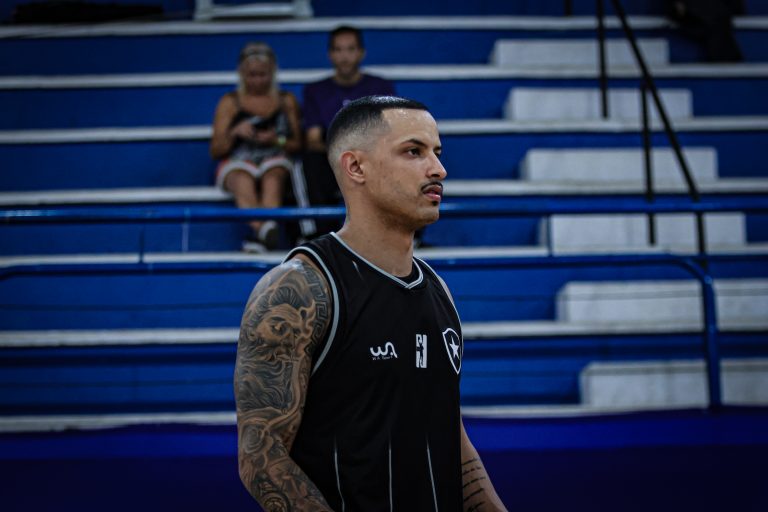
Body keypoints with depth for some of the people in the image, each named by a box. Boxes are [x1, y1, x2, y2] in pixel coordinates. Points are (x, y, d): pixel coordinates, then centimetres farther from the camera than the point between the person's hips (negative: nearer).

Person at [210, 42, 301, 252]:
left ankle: (259, 234, -60)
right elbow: (215, 151, 11)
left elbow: (298, 144, 14)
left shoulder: (287, 101, 18)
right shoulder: (229, 103, 15)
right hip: (237, 163, -1)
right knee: (244, 182, -39)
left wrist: (277, 140, -7)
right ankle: (264, 230, -64)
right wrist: (235, 133, -9)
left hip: (276, 160, 1)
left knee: (272, 178, -38)